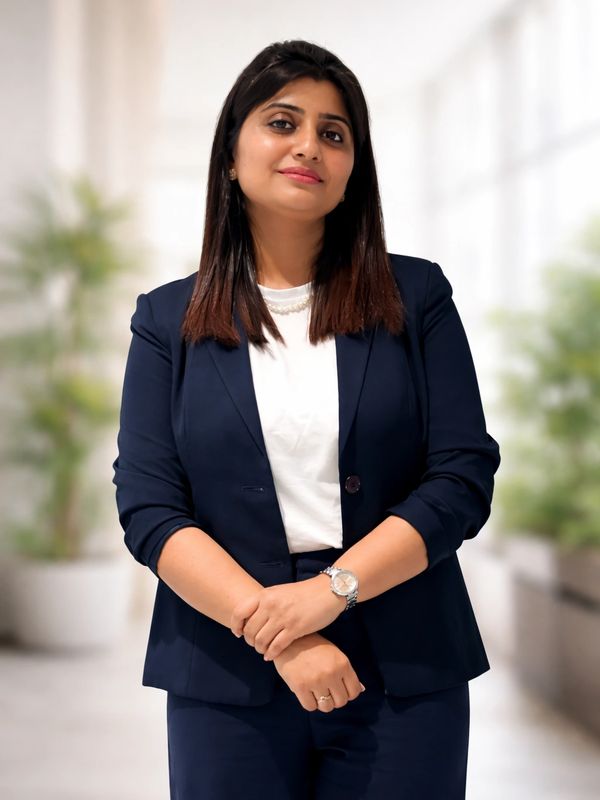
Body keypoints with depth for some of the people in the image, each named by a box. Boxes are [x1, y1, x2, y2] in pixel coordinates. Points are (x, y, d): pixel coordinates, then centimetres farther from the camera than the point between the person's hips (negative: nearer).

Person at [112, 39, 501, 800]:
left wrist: (333, 588, -16)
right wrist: (273, 632, -15)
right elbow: (147, 508, -4)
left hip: (406, 675, 0)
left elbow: (465, 477, -4)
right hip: (227, 681, 0)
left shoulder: (416, 297, 3)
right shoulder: (168, 320, 3)